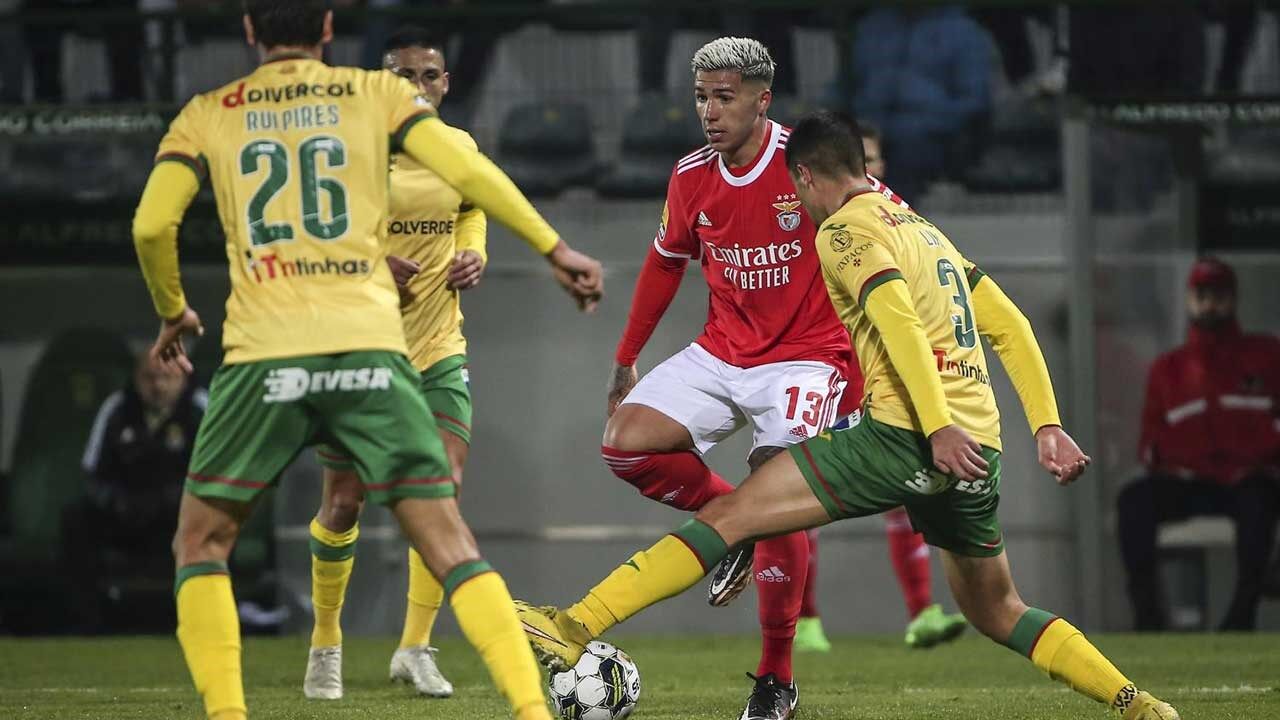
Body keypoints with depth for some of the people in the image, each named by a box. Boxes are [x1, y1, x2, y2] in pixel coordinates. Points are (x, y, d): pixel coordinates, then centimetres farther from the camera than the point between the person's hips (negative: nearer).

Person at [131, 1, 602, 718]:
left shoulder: (208, 115, 13)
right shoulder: (380, 93, 13)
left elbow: (152, 225, 2)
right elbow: (468, 172, 0)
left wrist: (172, 312, 20)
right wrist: (556, 249, 7)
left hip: (264, 355, -1)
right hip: (371, 350, 1)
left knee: (201, 543, 14)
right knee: (448, 541, 3)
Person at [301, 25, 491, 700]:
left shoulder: (460, 149, 2)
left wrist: (474, 253, 0)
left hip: (438, 347, 3)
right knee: (344, 502, 4)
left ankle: (415, 647, -1)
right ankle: (325, 645, 24)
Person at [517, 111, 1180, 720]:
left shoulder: (846, 228, 0)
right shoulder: (922, 228, 25)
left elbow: (898, 320, -17)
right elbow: (1010, 325, 22)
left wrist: (938, 425, -25)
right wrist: (1046, 426, 18)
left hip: (908, 438, -7)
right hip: (977, 448, 8)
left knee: (729, 516, -7)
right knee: (995, 611, 25)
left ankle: (574, 629, -15)